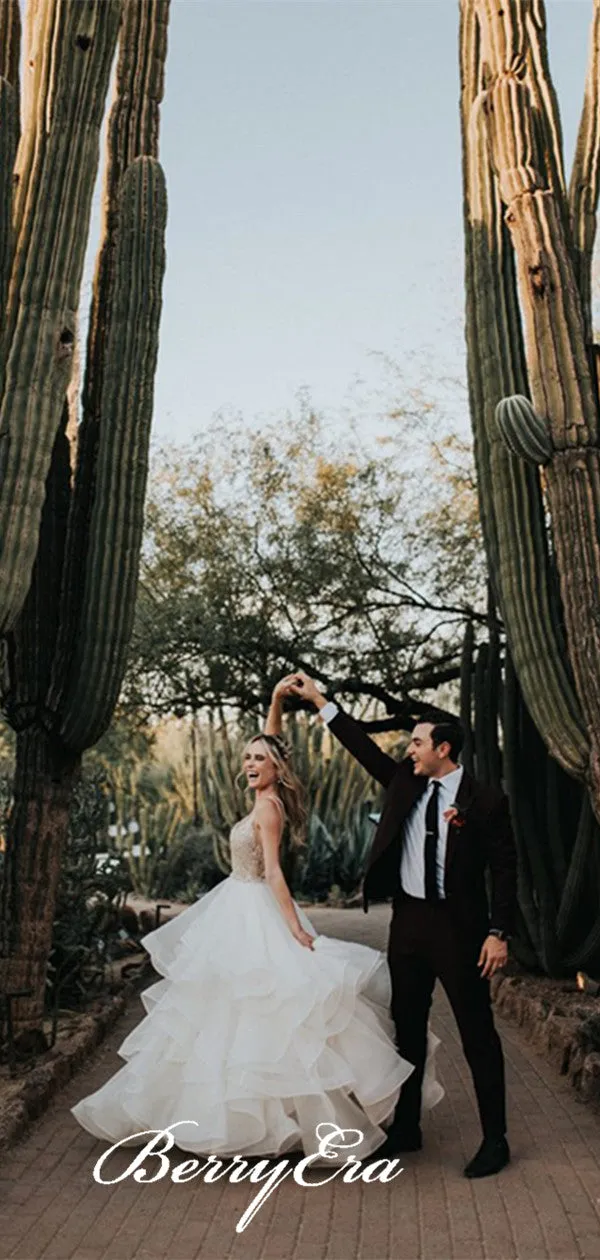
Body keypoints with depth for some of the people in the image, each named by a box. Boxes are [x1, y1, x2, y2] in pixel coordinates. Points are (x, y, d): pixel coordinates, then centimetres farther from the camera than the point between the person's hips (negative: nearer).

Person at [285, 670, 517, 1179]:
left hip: (459, 927, -6)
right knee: (407, 1028, 16)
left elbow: (505, 869, -10)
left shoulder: (485, 800, -10)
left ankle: (495, 1139, 22)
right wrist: (320, 701, 4)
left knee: (477, 1032, 6)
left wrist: (499, 932, -14)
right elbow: (365, 747, 5)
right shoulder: (406, 785, 4)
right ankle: (406, 1128, 32)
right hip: (408, 921, 6)